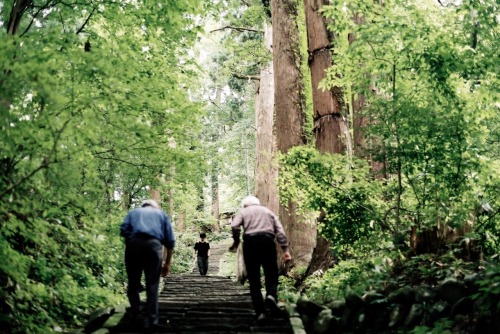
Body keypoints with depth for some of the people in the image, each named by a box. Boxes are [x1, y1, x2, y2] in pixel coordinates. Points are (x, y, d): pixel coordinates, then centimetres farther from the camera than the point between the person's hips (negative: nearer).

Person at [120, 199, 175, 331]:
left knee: (133, 283, 14)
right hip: (154, 245, -1)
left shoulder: (133, 212, 30)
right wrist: (167, 263, 24)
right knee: (152, 286, 3)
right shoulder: (162, 214, 29)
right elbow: (170, 241, 20)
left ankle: (136, 315, 14)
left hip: (133, 244, 1)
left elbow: (123, 230, 7)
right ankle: (151, 321, 0)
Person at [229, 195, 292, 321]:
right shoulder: (268, 211, 24)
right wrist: (285, 249, 5)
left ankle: (260, 311, 3)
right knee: (271, 273, 8)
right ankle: (271, 295, -22)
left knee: (254, 278, 6)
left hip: (250, 242, -1)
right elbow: (280, 231, 10)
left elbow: (235, 226, -5)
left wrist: (236, 241, 8)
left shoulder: (243, 212, 17)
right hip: (267, 240, 1)